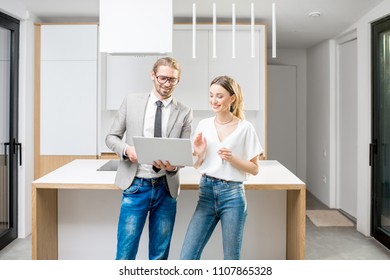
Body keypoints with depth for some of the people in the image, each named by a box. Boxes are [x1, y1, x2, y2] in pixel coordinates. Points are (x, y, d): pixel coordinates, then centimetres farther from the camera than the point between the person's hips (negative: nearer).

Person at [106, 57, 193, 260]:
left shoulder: (184, 112, 1)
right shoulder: (131, 101, 3)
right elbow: (111, 137, 6)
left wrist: (174, 165, -20)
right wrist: (127, 149, -15)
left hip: (166, 188, 1)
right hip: (135, 187, -1)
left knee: (160, 254, 13)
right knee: (125, 253, 2)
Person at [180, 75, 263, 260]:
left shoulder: (245, 128, -4)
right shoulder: (204, 125, 6)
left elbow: (254, 169, -1)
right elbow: (197, 166, 12)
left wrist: (232, 159, -16)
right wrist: (199, 154, -9)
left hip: (232, 194, -3)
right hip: (206, 192, 3)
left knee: (231, 258, 10)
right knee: (187, 256, 2)